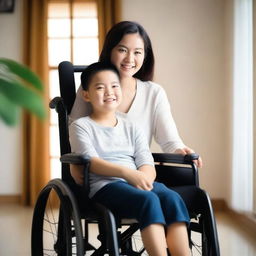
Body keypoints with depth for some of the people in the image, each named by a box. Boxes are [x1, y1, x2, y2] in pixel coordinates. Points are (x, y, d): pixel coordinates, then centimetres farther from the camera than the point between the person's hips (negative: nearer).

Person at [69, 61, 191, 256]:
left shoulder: (132, 128, 23)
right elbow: (91, 162, -7)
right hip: (104, 186, -4)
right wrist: (127, 173, -22)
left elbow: (148, 166, 10)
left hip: (138, 183, 5)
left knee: (172, 198, -28)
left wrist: (142, 177, -16)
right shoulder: (81, 126, 10)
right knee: (148, 200, -34)